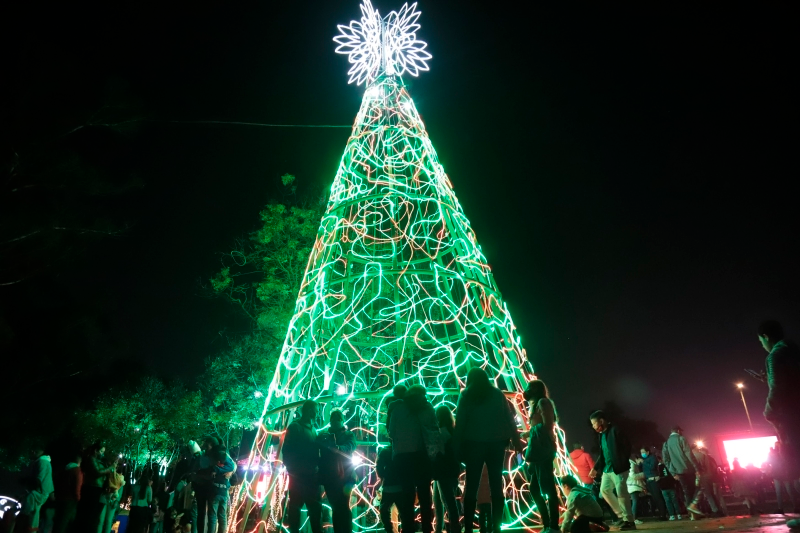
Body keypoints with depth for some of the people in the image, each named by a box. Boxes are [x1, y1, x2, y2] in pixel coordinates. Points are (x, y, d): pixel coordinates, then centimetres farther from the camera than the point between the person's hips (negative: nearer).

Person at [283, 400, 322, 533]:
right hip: (298, 476, -6)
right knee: (295, 506, 2)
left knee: (315, 507, 9)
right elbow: (287, 451, -8)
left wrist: (317, 468, 4)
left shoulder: (312, 429, 15)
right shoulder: (295, 427, -5)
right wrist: (292, 469, -13)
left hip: (312, 476, 6)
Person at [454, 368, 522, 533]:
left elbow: (460, 423, -4)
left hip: (474, 443, -2)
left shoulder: (466, 395, 1)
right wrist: (516, 441, 7)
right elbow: (509, 418, 4)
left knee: (471, 486, 2)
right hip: (496, 443, 2)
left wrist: (458, 448, -2)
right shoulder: (498, 394, 7)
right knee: (496, 485, 9)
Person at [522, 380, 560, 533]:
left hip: (542, 450, -10)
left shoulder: (543, 402, -3)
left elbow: (548, 425, -13)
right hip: (537, 451, 10)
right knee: (535, 489, 11)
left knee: (547, 488, -9)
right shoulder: (536, 404, 22)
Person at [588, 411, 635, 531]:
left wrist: (622, 464, -19)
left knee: (621, 493, -7)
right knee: (604, 490, 13)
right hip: (607, 469, 10)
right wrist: (596, 468, 17)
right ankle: (621, 515, 23)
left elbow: (627, 447, -17)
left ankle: (629, 521, 4)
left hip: (618, 469, -9)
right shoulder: (602, 435, 12)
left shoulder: (615, 431, -14)